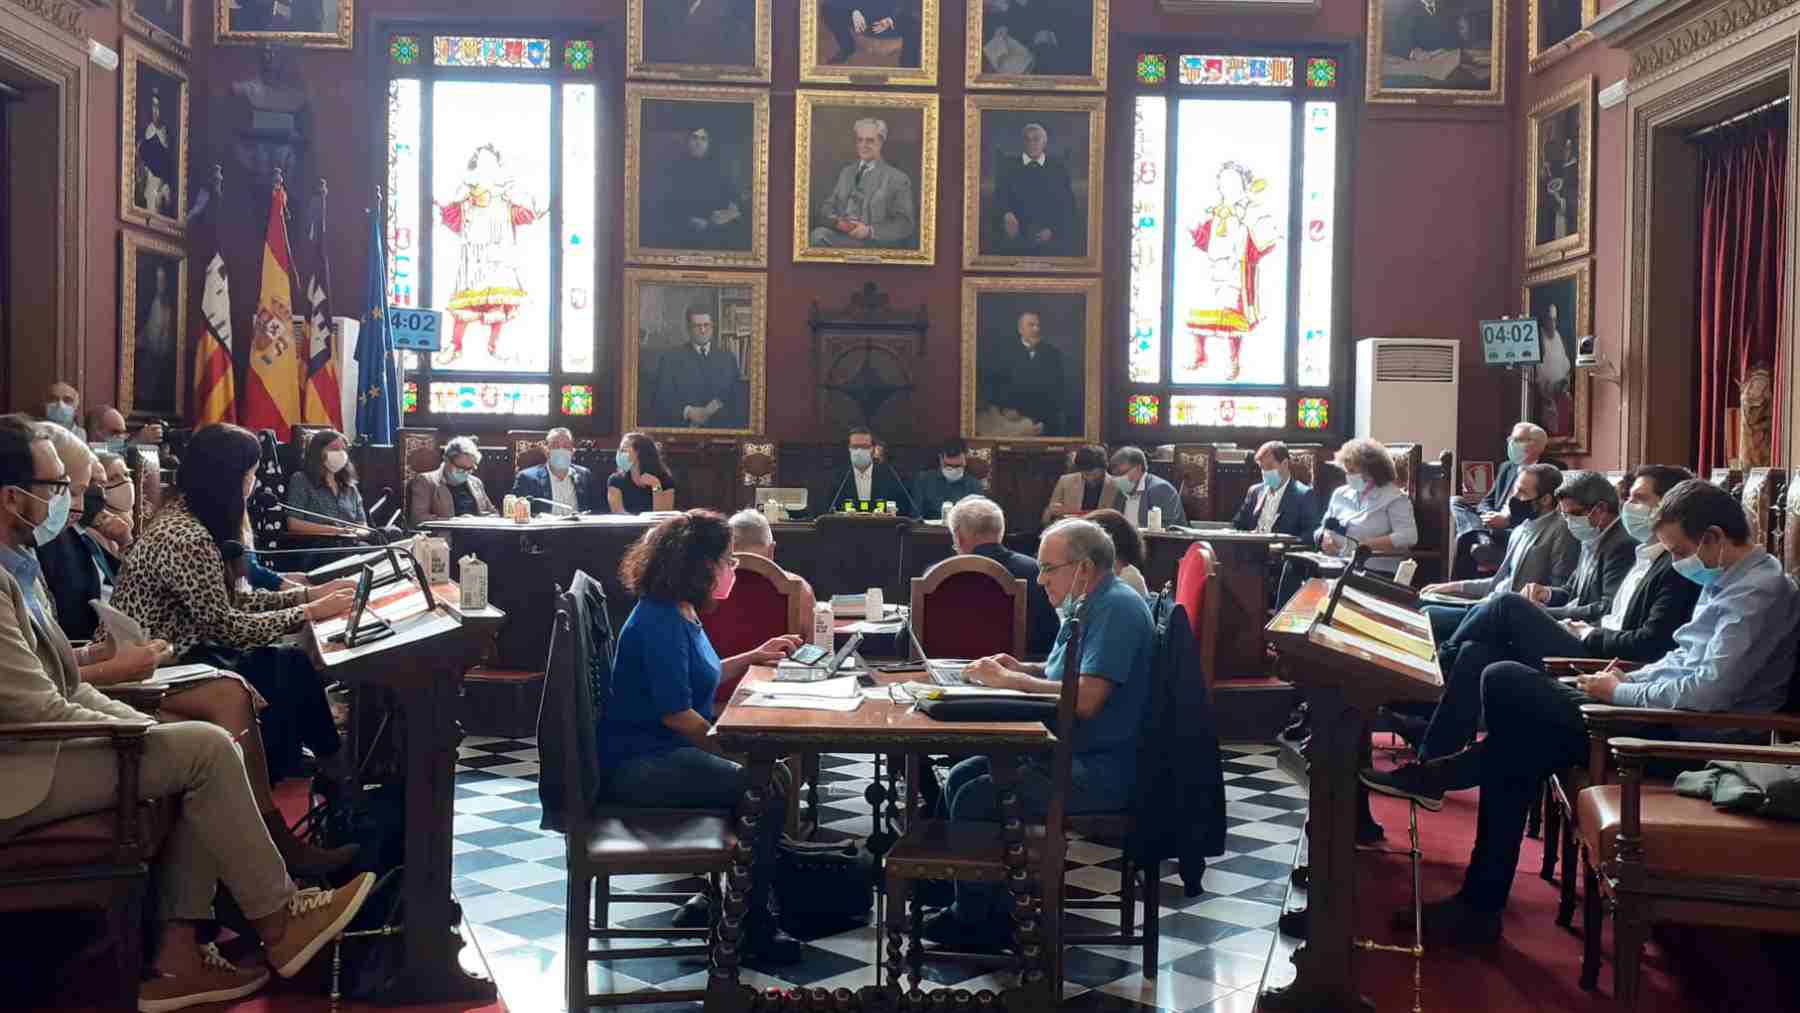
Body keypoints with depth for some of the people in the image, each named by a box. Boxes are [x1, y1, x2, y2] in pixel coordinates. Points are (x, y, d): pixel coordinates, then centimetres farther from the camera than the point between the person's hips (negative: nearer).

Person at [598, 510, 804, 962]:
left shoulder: (681, 614, 12)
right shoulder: (659, 623, -20)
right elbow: (675, 712, -23)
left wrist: (754, 657, 21)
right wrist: (731, 751, -16)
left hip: (665, 752, 11)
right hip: (639, 766, -11)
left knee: (771, 776, 13)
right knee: (765, 795, -20)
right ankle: (750, 925, -6)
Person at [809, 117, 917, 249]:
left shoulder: (898, 178, 5)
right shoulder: (846, 172, 23)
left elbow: (905, 224, -2)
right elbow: (827, 207, 20)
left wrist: (869, 231, -15)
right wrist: (835, 221, -6)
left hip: (873, 242, -5)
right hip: (841, 234, 5)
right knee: (818, 234, -31)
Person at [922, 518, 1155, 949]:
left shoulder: (1117, 609, -19)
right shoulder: (1086, 606, 14)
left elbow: (1086, 699, -27)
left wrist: (1010, 680, -17)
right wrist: (1021, 669, 5)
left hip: (1102, 770, -11)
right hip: (1067, 752, 11)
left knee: (977, 798, -16)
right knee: (961, 777, 7)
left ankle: (976, 920, 0)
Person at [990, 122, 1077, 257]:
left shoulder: (1059, 168, 11)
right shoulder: (1008, 167, 11)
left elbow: (1068, 205, 8)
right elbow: (999, 199, 1)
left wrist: (1053, 230, -7)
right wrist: (1006, 215, -21)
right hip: (1014, 237, 0)